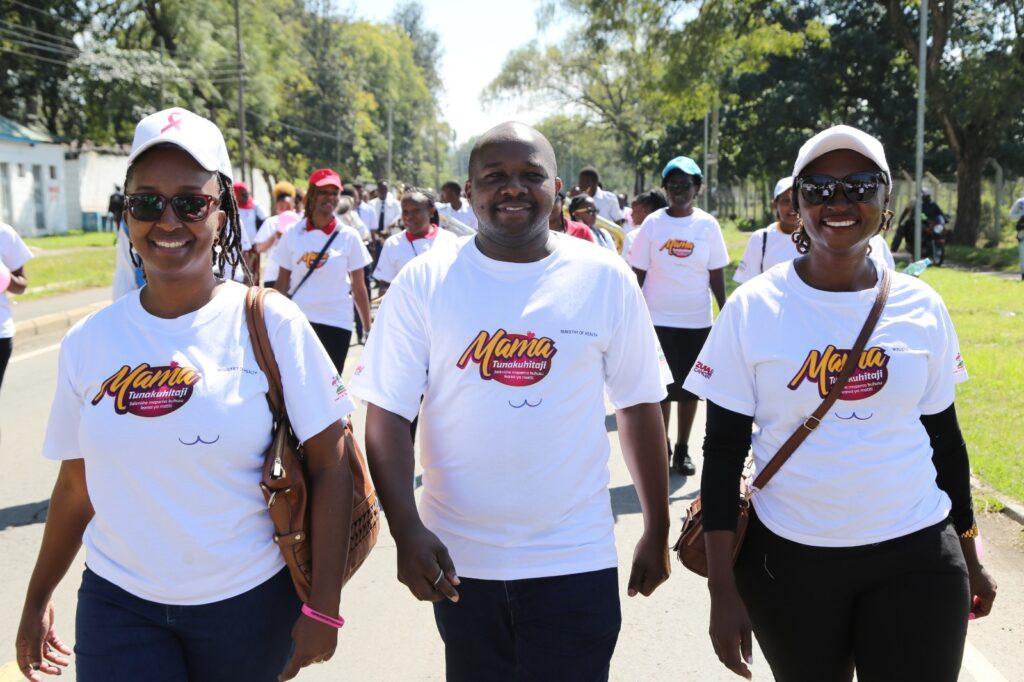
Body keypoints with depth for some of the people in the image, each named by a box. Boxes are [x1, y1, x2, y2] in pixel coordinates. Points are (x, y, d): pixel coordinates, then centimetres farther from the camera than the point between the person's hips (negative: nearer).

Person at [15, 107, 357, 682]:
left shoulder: (270, 324, -10)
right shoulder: (88, 343, -1)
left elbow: (329, 467, -10)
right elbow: (77, 485, 9)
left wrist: (323, 606, -11)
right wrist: (39, 598, 15)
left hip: (250, 602, -2)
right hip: (118, 602, 2)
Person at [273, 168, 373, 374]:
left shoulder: (348, 236, -2)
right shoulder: (293, 234, 0)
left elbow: (358, 288, 1)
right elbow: (282, 284, 5)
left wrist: (368, 328, -1)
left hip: (336, 322, -1)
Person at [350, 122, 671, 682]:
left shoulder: (606, 279, -3)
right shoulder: (423, 282, -5)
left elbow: (638, 405, 4)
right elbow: (387, 414, -6)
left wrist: (657, 531, 7)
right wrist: (407, 530, -17)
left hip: (574, 562, -1)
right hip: (458, 561, 1)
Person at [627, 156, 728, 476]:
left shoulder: (707, 225, 0)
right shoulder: (652, 223, -2)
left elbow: (717, 275, 3)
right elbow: (638, 273, 1)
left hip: (697, 320, 1)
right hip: (658, 319, -1)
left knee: (689, 387, 9)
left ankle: (682, 449, 22)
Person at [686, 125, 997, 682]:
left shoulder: (922, 309, 0)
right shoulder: (753, 308, -7)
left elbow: (943, 435, 10)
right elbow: (724, 450, -5)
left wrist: (969, 559, 16)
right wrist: (722, 588, -7)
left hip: (916, 558, 1)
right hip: (788, 558, -1)